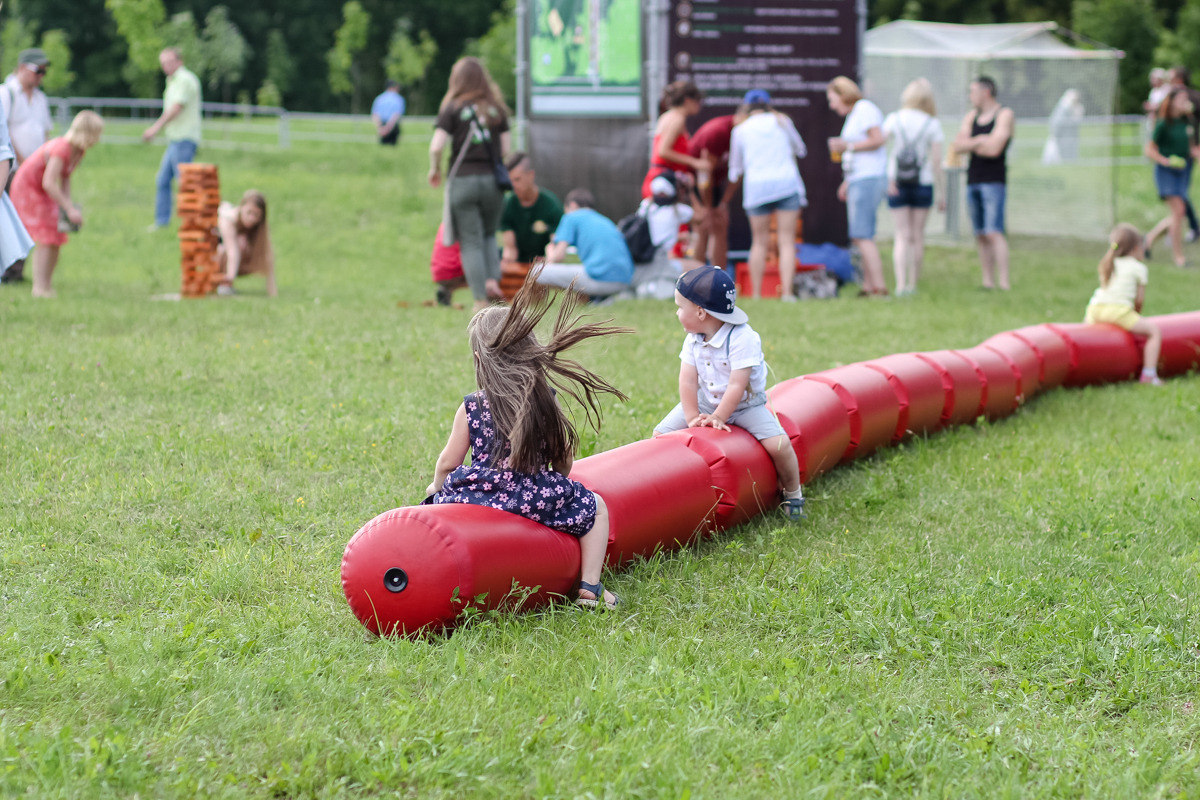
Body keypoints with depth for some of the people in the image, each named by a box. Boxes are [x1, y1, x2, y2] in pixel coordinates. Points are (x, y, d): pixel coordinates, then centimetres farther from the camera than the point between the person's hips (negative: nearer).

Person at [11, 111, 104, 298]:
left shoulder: (79, 152, -2)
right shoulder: (61, 148, -31)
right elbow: (48, 183, -36)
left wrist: (68, 205, -6)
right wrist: (69, 209, -33)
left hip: (42, 192, 9)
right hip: (26, 188, -9)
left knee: (56, 240, 5)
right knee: (46, 240, -14)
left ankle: (45, 287, 11)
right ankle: (40, 288, -13)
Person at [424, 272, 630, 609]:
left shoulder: (471, 407, -2)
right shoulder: (546, 400, 1)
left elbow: (448, 462, 4)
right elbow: (563, 457, 8)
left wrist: (437, 486, 27)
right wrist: (556, 487, 29)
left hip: (478, 495, 1)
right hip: (536, 500, 0)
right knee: (594, 506, 20)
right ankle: (589, 588, 8)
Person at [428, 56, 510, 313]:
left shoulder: (452, 108, -3)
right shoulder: (497, 108, 6)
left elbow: (436, 146, -10)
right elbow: (505, 149, 5)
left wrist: (434, 170, 8)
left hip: (464, 179, -3)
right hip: (492, 178, 3)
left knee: (471, 242, 3)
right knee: (489, 235, 20)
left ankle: (481, 299, -2)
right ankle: (492, 280, -4)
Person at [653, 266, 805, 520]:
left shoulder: (743, 339, -27)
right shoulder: (693, 340, -8)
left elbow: (737, 385, -28)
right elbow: (688, 380, -11)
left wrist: (718, 418, -28)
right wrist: (692, 417, -20)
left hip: (745, 404, -5)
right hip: (705, 401, 5)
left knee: (778, 444, -22)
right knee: (662, 433, -6)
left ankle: (793, 493, 3)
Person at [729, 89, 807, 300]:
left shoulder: (740, 130, 7)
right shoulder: (782, 121, 9)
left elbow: (735, 171, 14)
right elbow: (801, 150, 24)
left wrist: (735, 175, 37)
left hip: (756, 186, 0)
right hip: (787, 183, 0)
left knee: (759, 241, 10)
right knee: (787, 241, -2)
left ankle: (756, 293, 6)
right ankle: (787, 292, -12)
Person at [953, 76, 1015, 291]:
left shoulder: (1005, 115, -5)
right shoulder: (972, 116, 15)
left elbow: (994, 149, -15)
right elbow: (958, 146, 5)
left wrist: (970, 144, -1)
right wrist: (979, 141, -10)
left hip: (994, 181, -7)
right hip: (973, 180, 7)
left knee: (994, 233, -15)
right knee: (980, 235, 4)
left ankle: (1004, 283, -19)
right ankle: (988, 281, 7)